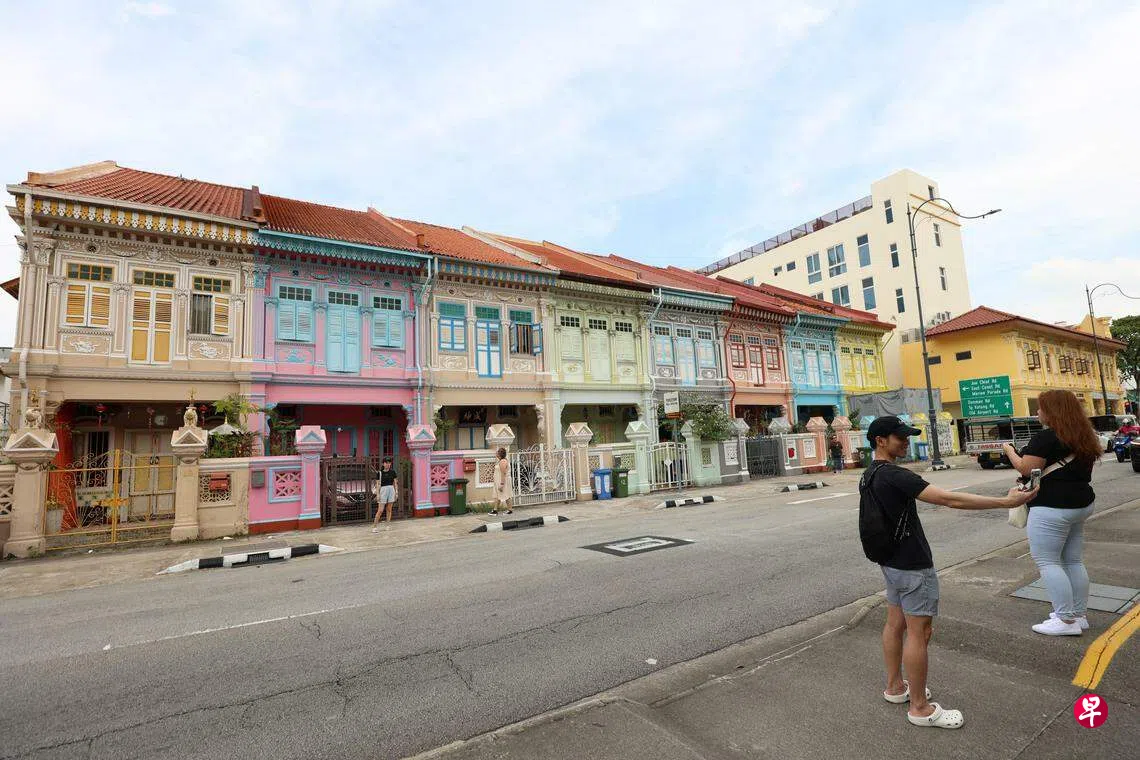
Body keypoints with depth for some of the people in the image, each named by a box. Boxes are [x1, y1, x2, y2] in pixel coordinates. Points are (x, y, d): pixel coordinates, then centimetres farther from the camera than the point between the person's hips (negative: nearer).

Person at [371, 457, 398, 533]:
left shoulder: (393, 472, 6)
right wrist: (377, 494, -8)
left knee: (389, 509, 7)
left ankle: (387, 525, 17)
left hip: (391, 490, 3)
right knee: (380, 510, -5)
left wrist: (396, 492, 5)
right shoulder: (380, 473, -2)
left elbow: (395, 483, 10)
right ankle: (375, 526, 3)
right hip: (383, 490, -3)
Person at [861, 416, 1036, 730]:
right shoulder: (894, 475, -24)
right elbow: (949, 498, -28)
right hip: (912, 566, -9)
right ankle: (920, 708, 12)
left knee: (895, 624, 18)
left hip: (891, 562, 9)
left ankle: (895, 687, 32)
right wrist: (1005, 501, -23)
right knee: (919, 632, 1)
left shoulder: (868, 476, 6)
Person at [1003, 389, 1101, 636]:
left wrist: (1009, 450, -2)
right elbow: (1070, 466, 23)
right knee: (1073, 561, 15)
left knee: (1047, 561, -3)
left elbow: (1026, 469, -16)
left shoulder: (1046, 438, -17)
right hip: (1081, 504, 10)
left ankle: (1066, 620, -1)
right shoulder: (1084, 437, 13)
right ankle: (1079, 615, 22)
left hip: (1052, 507, -10)